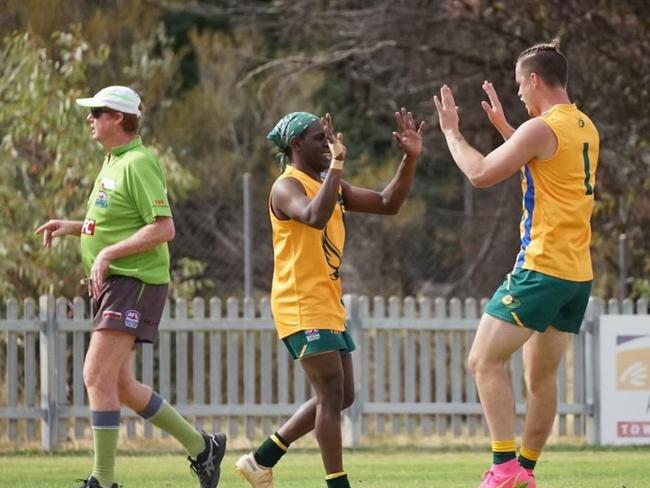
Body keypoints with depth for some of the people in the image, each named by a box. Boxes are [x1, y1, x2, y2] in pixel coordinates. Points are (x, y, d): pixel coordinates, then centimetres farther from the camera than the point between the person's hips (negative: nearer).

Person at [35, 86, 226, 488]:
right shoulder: (113, 163, 17)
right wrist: (73, 227, 13)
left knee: (98, 376, -15)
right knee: (120, 385, 12)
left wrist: (108, 254, -23)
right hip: (111, 284, 10)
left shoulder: (139, 163, -14)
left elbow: (163, 228, -21)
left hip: (134, 283, -10)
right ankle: (201, 447, 22)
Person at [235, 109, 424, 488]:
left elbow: (387, 204, 14)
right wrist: (337, 164, -32)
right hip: (302, 308, -9)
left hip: (328, 307, 9)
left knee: (341, 397, 11)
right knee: (332, 394, -12)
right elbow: (315, 217, -34)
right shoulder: (288, 187, -12)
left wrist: (410, 159, 2)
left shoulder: (332, 186, 15)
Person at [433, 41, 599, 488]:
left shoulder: (541, 129, -13)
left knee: (485, 361, -7)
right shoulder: (586, 129, 14)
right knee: (542, 375, 13)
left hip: (542, 269, -9)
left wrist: (451, 131, 4)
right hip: (579, 274, 9)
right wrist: (504, 127, 34)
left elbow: (481, 174, -11)